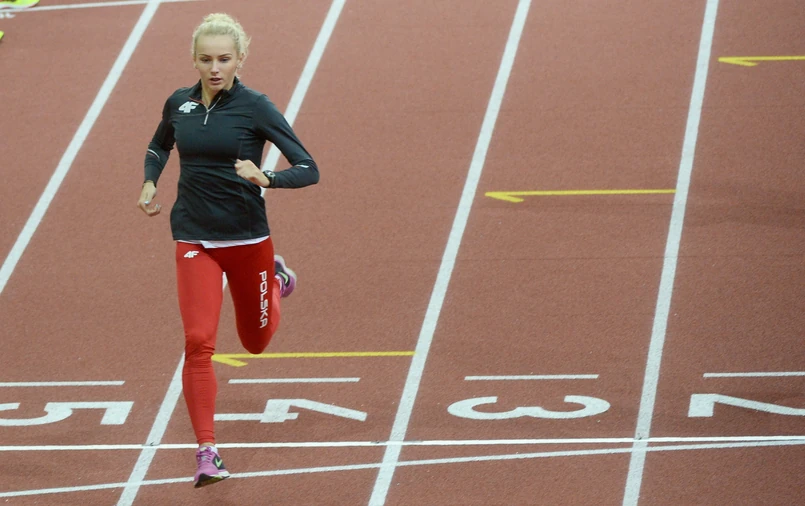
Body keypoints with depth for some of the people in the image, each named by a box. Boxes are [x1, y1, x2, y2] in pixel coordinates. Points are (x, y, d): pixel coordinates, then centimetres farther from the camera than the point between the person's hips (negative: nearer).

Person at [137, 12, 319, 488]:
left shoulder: (256, 107, -11)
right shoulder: (179, 104, 1)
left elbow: (309, 170, -13)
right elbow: (158, 147, 24)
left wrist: (265, 178, -31)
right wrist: (150, 182, 5)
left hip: (248, 238, -1)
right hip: (194, 239, 1)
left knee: (256, 340, 19)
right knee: (199, 342, -15)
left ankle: (273, 276, 52)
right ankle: (207, 453, -12)